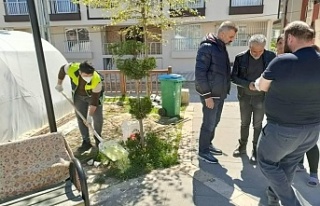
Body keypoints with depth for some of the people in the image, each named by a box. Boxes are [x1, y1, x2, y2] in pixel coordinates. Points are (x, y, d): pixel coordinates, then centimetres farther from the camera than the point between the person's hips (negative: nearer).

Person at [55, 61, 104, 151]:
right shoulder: (72, 68, -33)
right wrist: (59, 84, 2)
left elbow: (94, 100, -31)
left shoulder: (97, 80, -39)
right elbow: (62, 69, -7)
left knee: (97, 119, -1)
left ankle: (97, 138, 24)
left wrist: (90, 115, -28)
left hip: (93, 95, -2)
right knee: (81, 119, 3)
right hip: (79, 96, 3)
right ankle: (86, 142, 15)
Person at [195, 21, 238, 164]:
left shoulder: (222, 47, 13)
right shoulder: (207, 47, -15)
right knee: (209, 123, 2)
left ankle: (208, 145, 34)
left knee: (214, 122, 17)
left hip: (220, 93, 9)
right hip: (211, 94, -8)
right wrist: (207, 95, -19)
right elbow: (200, 73, -19)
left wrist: (225, 89, 14)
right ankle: (203, 152, 17)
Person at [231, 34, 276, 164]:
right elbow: (234, 77, -8)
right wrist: (248, 84, -23)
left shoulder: (271, 56, -11)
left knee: (257, 124, 9)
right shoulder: (240, 58, -11)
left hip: (261, 97, -1)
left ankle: (255, 150, 24)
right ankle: (242, 146, 32)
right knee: (244, 123, 14)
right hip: (244, 96, 1)